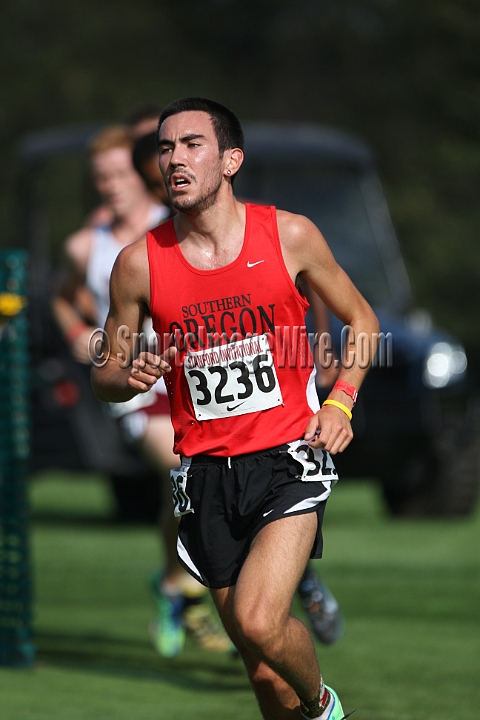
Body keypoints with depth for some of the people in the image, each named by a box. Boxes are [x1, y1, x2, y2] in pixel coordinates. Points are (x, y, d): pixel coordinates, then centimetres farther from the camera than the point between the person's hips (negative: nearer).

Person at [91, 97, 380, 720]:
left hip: (288, 458, -2)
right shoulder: (139, 263, -2)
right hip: (206, 474, 2)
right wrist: (129, 377, -14)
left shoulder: (289, 236, -4)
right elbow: (104, 377, 10)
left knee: (258, 622, -22)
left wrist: (340, 402, -4)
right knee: (263, 668, 7)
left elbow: (361, 321, 11)